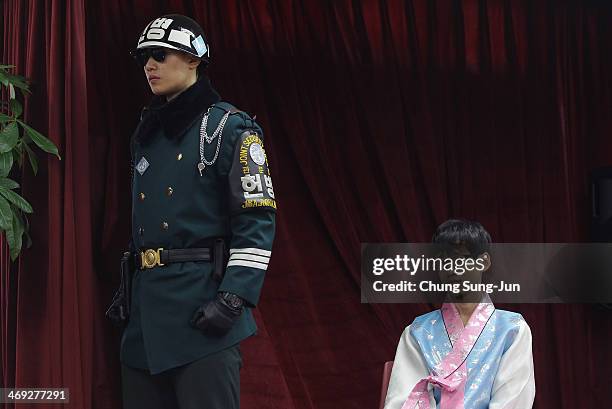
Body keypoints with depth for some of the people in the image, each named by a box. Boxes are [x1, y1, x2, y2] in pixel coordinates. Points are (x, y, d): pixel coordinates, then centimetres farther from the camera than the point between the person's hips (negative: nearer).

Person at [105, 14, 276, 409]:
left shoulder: (228, 127, -5)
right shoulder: (147, 134, 18)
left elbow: (257, 221, -11)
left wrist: (233, 298, -18)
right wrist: (127, 288, 16)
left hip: (203, 308, -7)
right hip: (147, 307, 7)